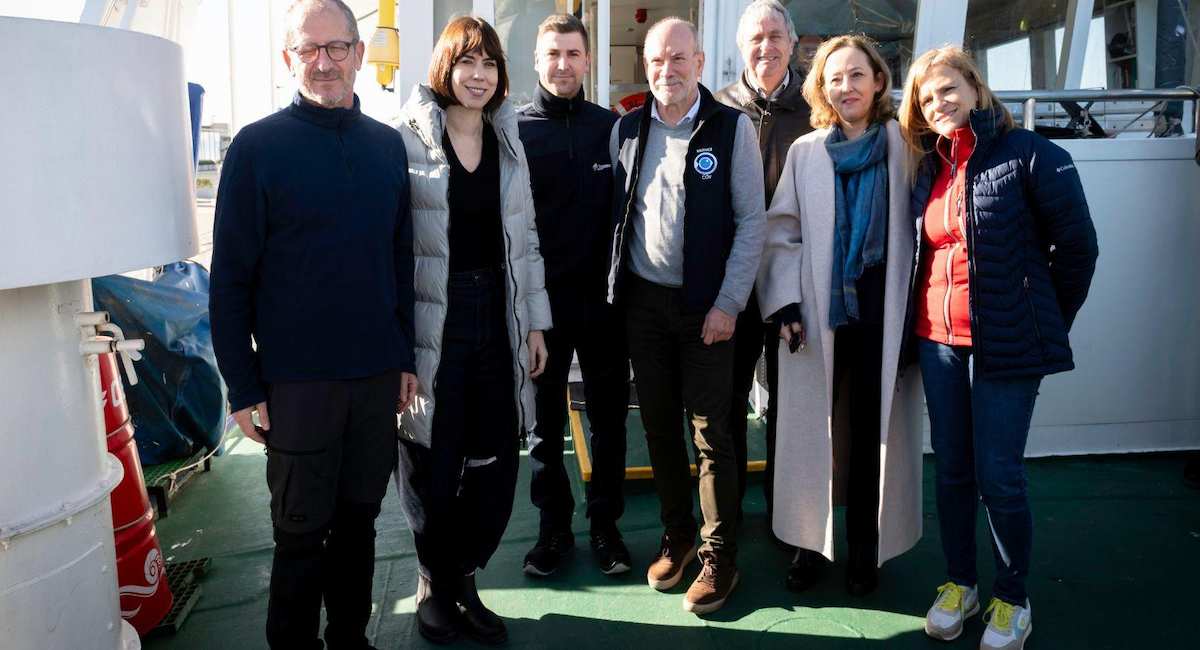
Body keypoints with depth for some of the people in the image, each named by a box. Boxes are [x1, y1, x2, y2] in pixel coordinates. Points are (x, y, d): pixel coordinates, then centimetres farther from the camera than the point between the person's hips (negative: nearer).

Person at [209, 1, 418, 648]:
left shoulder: (387, 145, 7)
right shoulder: (257, 147, -5)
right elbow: (230, 276, -6)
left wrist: (406, 357, 9)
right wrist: (243, 386, -8)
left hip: (378, 376, 4)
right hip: (297, 378, -4)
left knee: (359, 519, 15)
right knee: (302, 531, 7)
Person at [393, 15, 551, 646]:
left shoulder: (507, 140, 12)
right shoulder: (408, 138, -4)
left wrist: (535, 322, 11)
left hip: (498, 317, 5)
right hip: (432, 322, -4)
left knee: (496, 458, 6)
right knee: (433, 461, 4)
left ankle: (462, 580, 27)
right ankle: (435, 585, 27)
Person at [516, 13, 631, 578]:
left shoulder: (612, 127, 4)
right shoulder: (515, 130, 0)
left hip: (603, 297, 1)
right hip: (542, 297, -1)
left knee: (608, 415, 9)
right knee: (546, 419, 9)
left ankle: (605, 523, 24)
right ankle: (554, 526, 23)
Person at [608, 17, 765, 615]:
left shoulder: (732, 128, -5)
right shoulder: (626, 129, 7)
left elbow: (751, 221, -7)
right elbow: (616, 214, 11)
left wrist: (728, 304, -12)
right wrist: (616, 290, 4)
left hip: (706, 306, -4)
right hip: (643, 301, 4)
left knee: (711, 432, 1)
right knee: (658, 424, 11)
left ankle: (719, 558, 14)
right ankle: (676, 536, 28)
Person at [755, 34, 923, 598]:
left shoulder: (903, 146, 3)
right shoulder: (805, 152, 6)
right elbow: (782, 232, 5)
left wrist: (914, 310, -5)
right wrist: (785, 304, -5)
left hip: (882, 314, -1)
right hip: (818, 314, 1)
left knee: (873, 432, 7)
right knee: (813, 431, 5)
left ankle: (865, 551, 22)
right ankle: (811, 544, 20)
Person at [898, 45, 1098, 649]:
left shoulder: (1029, 153, -8)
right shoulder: (928, 167, 9)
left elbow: (1076, 246, -5)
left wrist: (1043, 323, 3)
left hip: (1005, 346, -5)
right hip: (937, 341, 5)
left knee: (998, 477, 0)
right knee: (951, 470, 13)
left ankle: (1011, 598, 20)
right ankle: (959, 582, 30)